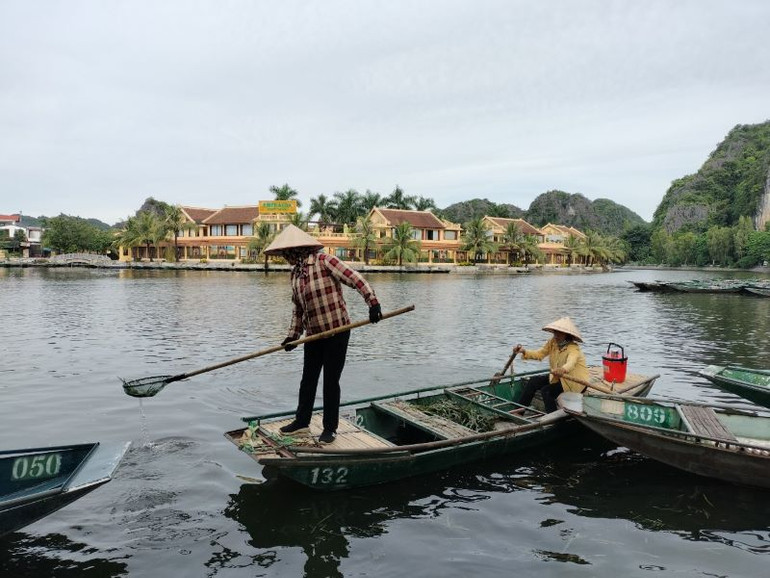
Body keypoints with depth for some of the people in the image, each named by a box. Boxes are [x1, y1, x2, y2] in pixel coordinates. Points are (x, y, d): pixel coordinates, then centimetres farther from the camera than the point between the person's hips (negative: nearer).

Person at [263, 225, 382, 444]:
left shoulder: (324, 261, -14)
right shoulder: (295, 273, 9)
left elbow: (355, 279, -20)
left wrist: (372, 302, -29)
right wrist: (293, 335, 9)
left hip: (337, 331, -7)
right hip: (313, 334, 7)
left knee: (331, 381, 2)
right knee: (308, 379, 16)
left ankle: (330, 428, 16)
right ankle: (302, 422, 32)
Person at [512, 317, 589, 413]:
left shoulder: (573, 349, -27)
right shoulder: (552, 342, -5)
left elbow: (571, 363, -47)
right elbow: (539, 354, -3)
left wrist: (563, 370, -70)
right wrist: (524, 351, -21)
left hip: (576, 381, -8)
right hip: (559, 377, 8)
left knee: (546, 391, -24)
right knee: (534, 381, -3)